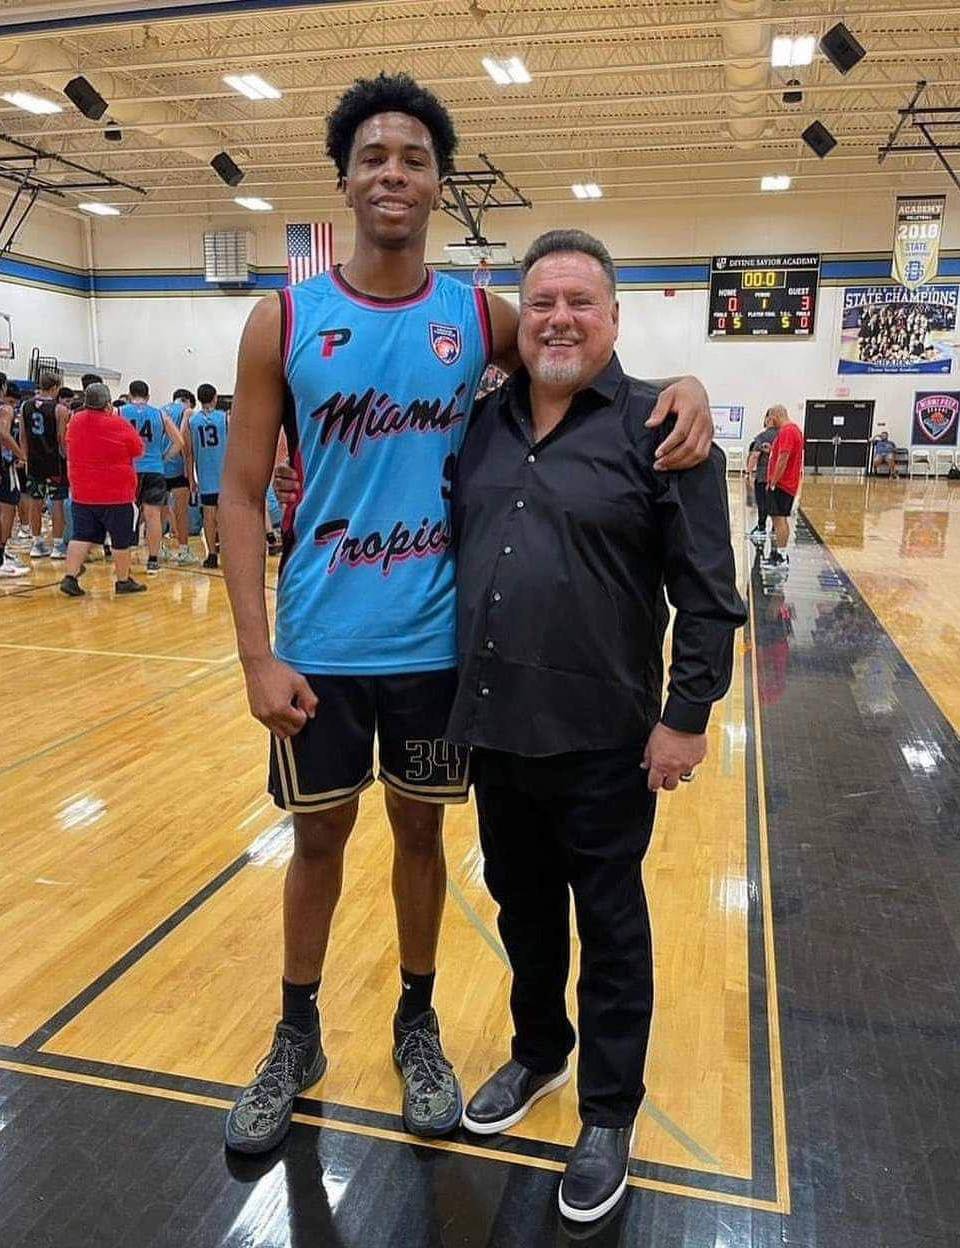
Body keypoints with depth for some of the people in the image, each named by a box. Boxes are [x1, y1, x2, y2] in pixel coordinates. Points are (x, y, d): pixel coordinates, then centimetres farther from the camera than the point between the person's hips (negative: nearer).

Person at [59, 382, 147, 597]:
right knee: (122, 539, 8)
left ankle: (70, 577, 1)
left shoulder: (75, 421, 1)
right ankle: (123, 581, 16)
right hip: (117, 495, -5)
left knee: (81, 536, 10)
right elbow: (138, 450, -1)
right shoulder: (119, 424, -14)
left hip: (82, 494, 5)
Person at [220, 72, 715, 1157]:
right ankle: (296, 1038, 36)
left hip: (436, 644, 1)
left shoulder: (481, 317, 0)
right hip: (320, 647, 0)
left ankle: (417, 1025, 38)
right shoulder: (284, 320, -4)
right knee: (318, 837, 13)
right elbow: (242, 494, -4)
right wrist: (257, 656, -12)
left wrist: (680, 385, -11)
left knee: (421, 828, 16)